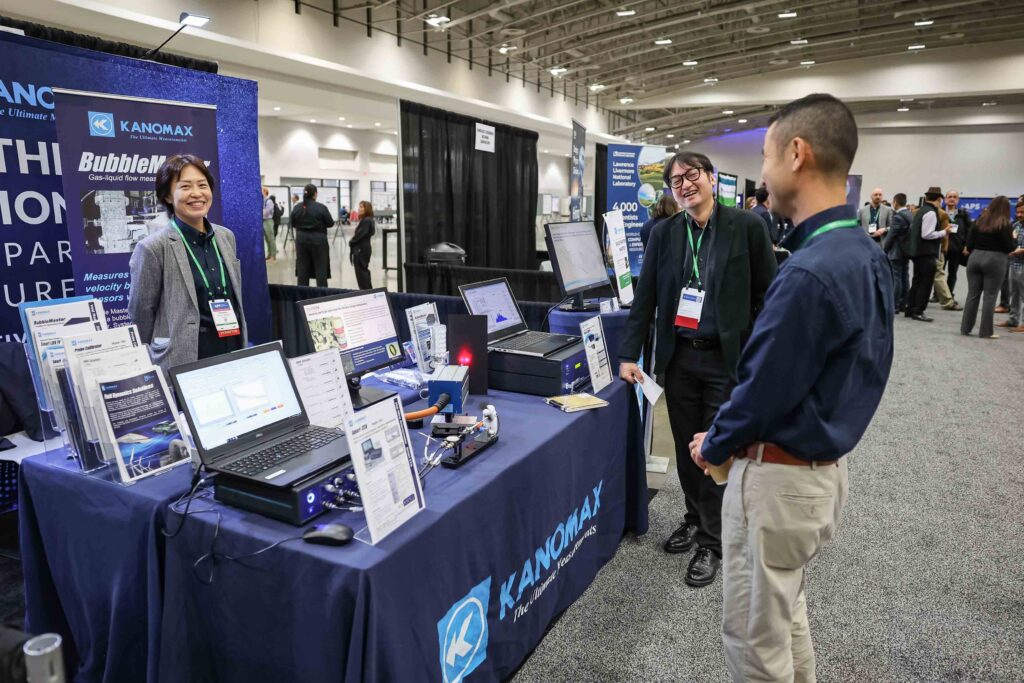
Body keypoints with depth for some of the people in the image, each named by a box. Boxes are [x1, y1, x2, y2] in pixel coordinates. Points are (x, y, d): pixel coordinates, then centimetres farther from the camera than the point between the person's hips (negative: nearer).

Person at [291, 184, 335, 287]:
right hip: (318, 240, -3)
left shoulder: (296, 207, -1)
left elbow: (292, 223, 8)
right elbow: (330, 223, -6)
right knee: (321, 267, 3)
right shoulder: (321, 207, -13)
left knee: (302, 268, 9)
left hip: (301, 240, 4)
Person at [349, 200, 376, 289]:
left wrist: (351, 242, -7)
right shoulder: (363, 220, 15)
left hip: (361, 249, -10)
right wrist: (352, 242, 1)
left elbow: (360, 234, -20)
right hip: (361, 248, 10)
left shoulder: (367, 220, -15)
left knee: (361, 271, -6)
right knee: (363, 270, 14)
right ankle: (368, 291, 19)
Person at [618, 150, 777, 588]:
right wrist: (629, 354, 0)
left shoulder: (747, 227, -4)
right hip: (678, 357, 3)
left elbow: (767, 294, -2)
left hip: (726, 359, -3)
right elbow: (645, 297, 5)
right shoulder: (663, 233, 4)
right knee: (686, 448, 14)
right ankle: (696, 518, 36)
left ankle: (712, 543, 20)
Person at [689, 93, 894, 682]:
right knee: (786, 610, 28)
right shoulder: (869, 255, 4)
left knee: (754, 636, 11)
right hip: (827, 465, 9)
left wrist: (712, 447, -2)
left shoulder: (810, 272, -28)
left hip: (779, 478, -9)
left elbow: (765, 388, -22)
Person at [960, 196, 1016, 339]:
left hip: (975, 258, 4)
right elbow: (1009, 247, -8)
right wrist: (1014, 239, 12)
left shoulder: (979, 221, 4)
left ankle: (965, 328, 12)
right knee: (990, 296, 1)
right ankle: (986, 331, 3)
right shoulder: (1005, 224, -8)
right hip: (995, 261, -4)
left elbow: (969, 244, 4)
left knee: (972, 294, 9)